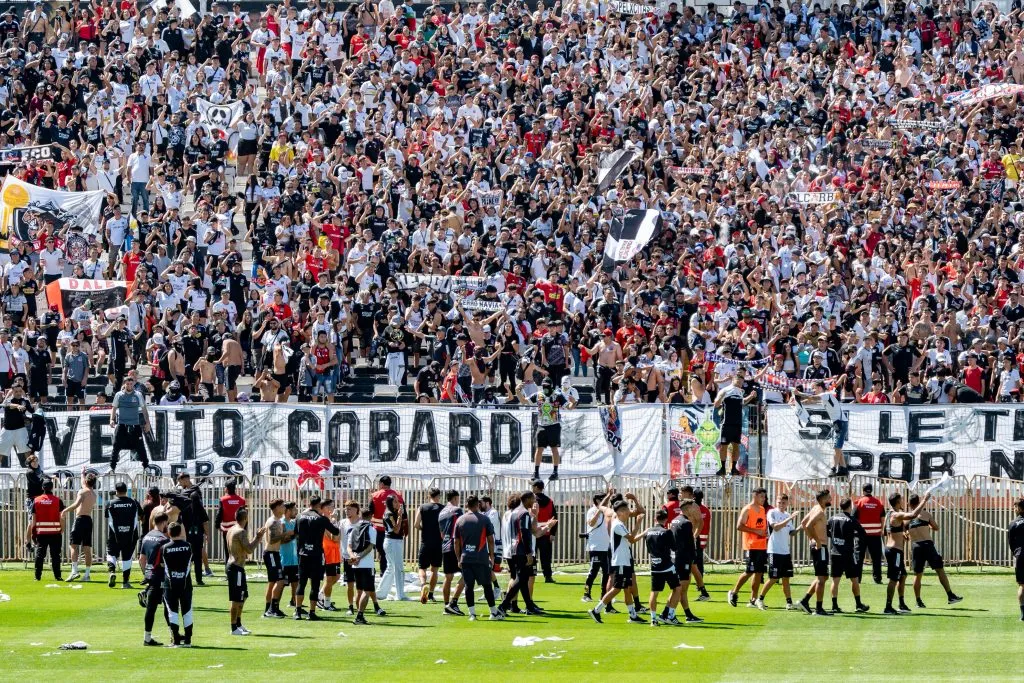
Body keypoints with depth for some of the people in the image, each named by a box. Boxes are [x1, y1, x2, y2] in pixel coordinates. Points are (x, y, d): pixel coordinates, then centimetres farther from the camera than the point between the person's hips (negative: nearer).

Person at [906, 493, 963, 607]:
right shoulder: (925, 514, 1)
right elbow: (936, 528, 11)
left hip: (915, 546, 2)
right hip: (927, 544, -2)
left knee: (917, 574, 10)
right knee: (940, 570, 2)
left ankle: (918, 601, 10)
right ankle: (950, 596, -1)